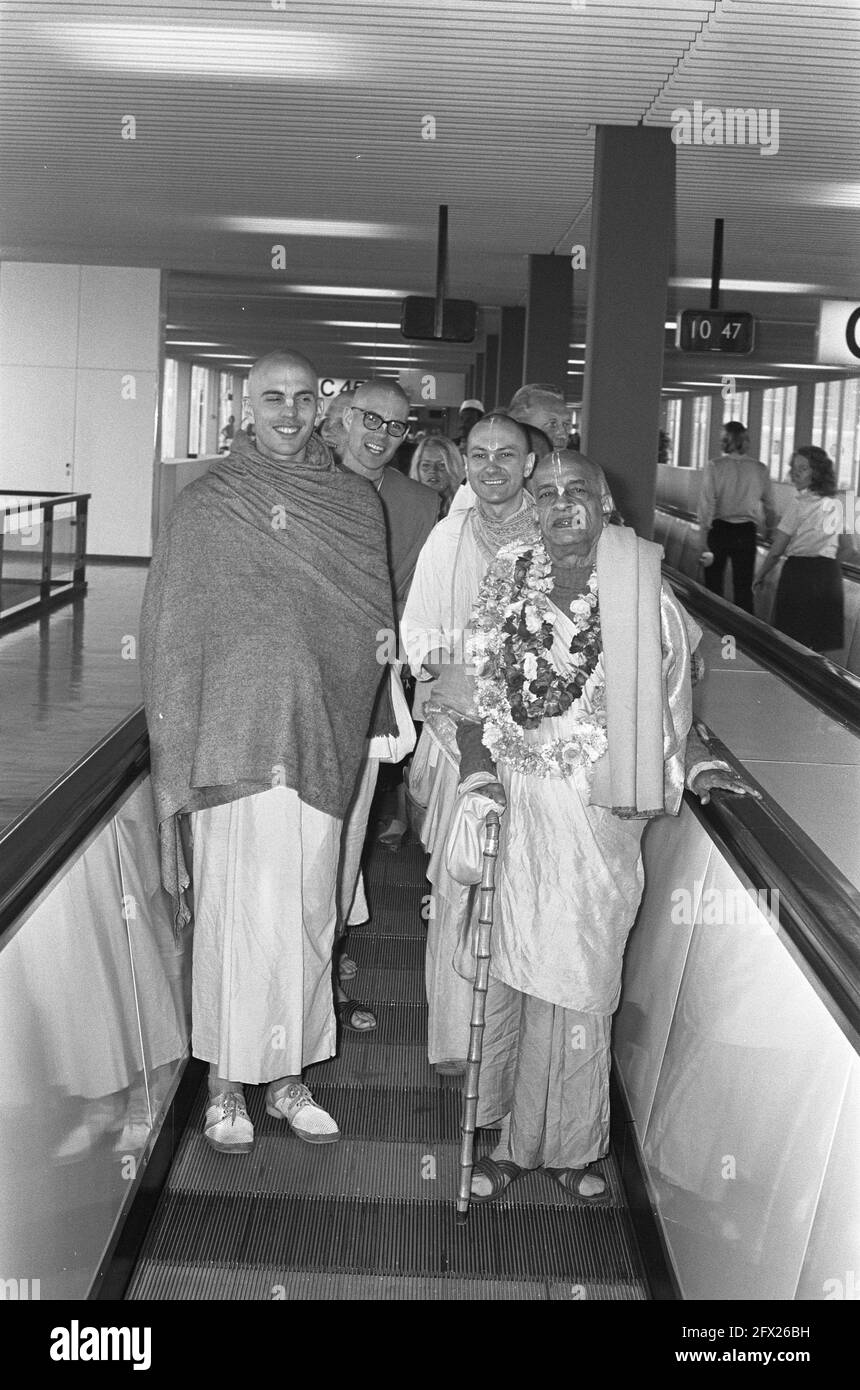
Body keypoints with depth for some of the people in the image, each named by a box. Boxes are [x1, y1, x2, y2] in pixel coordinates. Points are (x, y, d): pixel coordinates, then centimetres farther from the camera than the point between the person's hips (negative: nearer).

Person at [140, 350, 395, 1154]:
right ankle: (227, 1084, 11)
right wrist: (177, 741, -5)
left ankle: (288, 1074, 21)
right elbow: (170, 629, 0)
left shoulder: (355, 504, 9)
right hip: (235, 740, -3)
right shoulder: (206, 506, 1)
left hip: (323, 740, 3)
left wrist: (379, 721, 3)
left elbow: (375, 620, 10)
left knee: (308, 913, 8)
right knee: (235, 909, -2)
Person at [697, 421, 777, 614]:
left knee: (713, 586, 12)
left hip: (718, 531, -2)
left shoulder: (714, 466, -8)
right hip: (747, 533, 2)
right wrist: (769, 528, 25)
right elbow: (769, 507, 8)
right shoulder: (760, 469, 0)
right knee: (744, 590, 6)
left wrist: (704, 543, -12)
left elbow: (706, 505, -12)